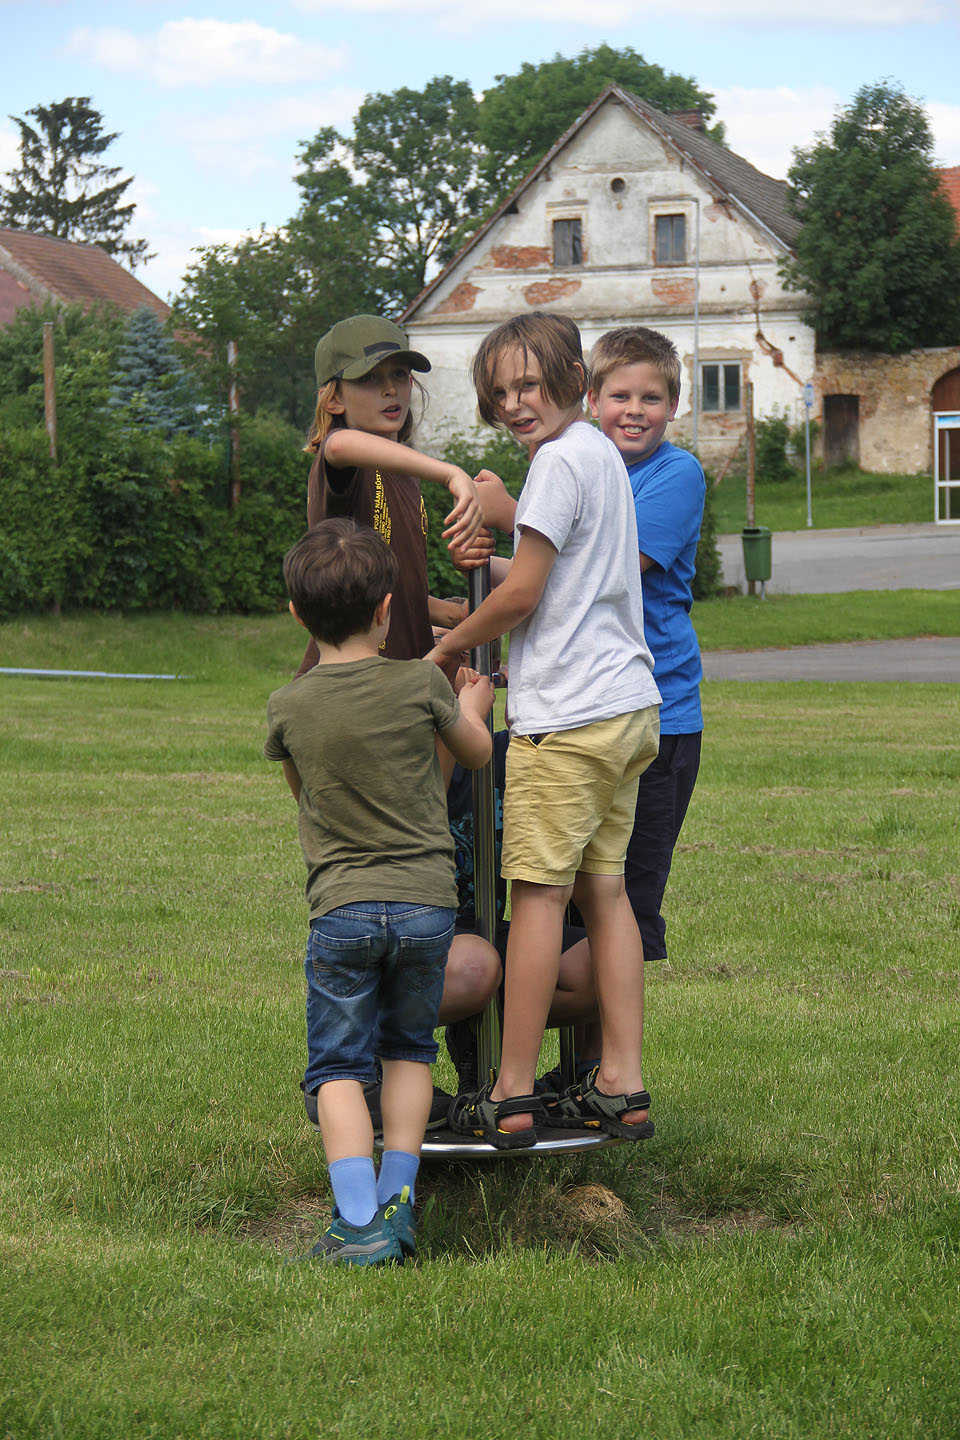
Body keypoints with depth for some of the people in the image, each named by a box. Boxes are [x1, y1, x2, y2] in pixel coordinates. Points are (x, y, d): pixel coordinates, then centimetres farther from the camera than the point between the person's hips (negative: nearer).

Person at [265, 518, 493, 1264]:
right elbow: (477, 752, 15)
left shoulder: (288, 708, -2)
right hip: (427, 901, 1)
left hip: (342, 908, -1)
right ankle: (399, 1199, 17)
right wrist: (472, 707, 37)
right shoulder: (421, 684, -4)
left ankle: (359, 1223, -9)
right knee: (409, 1049, 20)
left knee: (339, 1066, 4)